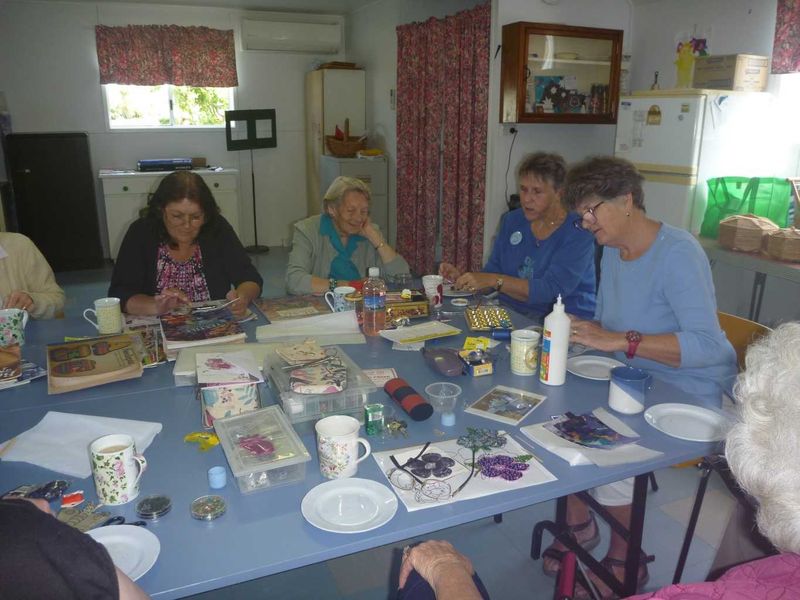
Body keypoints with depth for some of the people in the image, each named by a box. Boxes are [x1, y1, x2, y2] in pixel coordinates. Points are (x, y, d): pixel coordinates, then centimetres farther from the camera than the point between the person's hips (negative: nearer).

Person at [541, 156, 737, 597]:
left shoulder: (677, 253, -21)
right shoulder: (612, 251, 5)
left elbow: (709, 346, -30)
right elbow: (605, 323, 12)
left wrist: (619, 340, -36)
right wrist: (576, 333, -9)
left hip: (689, 393, -8)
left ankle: (624, 562, 5)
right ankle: (578, 523, 16)